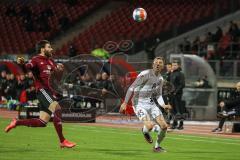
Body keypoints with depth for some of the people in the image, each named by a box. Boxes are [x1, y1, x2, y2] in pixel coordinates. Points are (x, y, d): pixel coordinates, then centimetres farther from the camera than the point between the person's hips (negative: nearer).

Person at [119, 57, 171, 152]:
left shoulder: (160, 79, 7)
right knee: (150, 126, -27)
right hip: (139, 104, -7)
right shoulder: (145, 74, -16)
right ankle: (145, 131, 13)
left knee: (164, 126, -2)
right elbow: (132, 88, -16)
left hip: (151, 103, 7)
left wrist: (163, 105, -2)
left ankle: (157, 147, 22)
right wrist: (125, 103, -22)